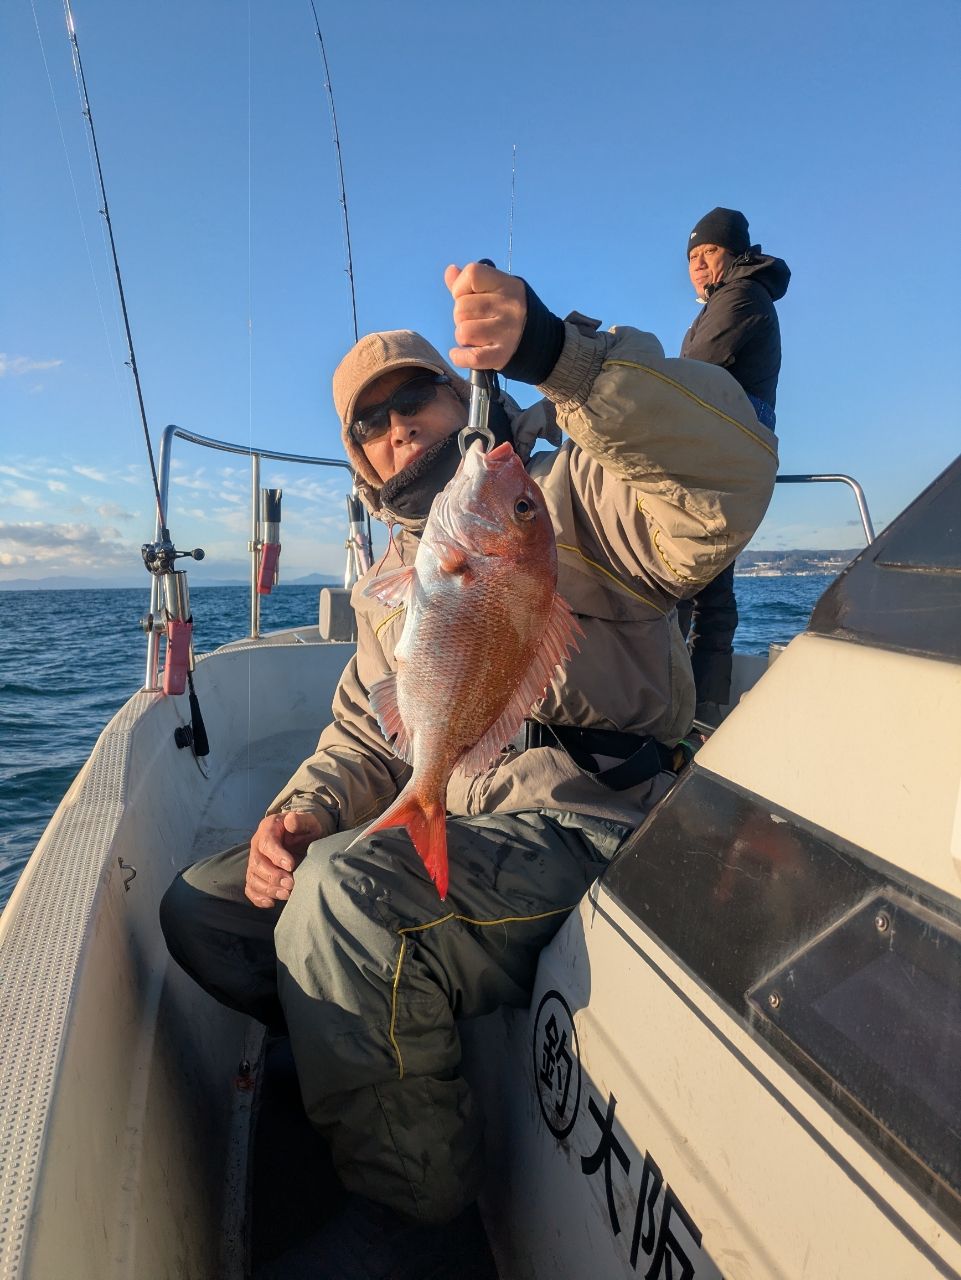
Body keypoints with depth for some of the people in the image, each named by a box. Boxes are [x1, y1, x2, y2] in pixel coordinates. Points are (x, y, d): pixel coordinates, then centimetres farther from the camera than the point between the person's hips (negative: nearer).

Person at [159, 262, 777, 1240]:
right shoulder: (389, 587, 20)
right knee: (201, 909, 3)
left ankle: (407, 1210, -5)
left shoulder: (564, 496, -1)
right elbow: (363, 739, 19)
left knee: (346, 888, -31)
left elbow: (727, 482, -22)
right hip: (442, 835, 8)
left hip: (584, 828, -7)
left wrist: (555, 352, -34)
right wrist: (304, 812, -2)